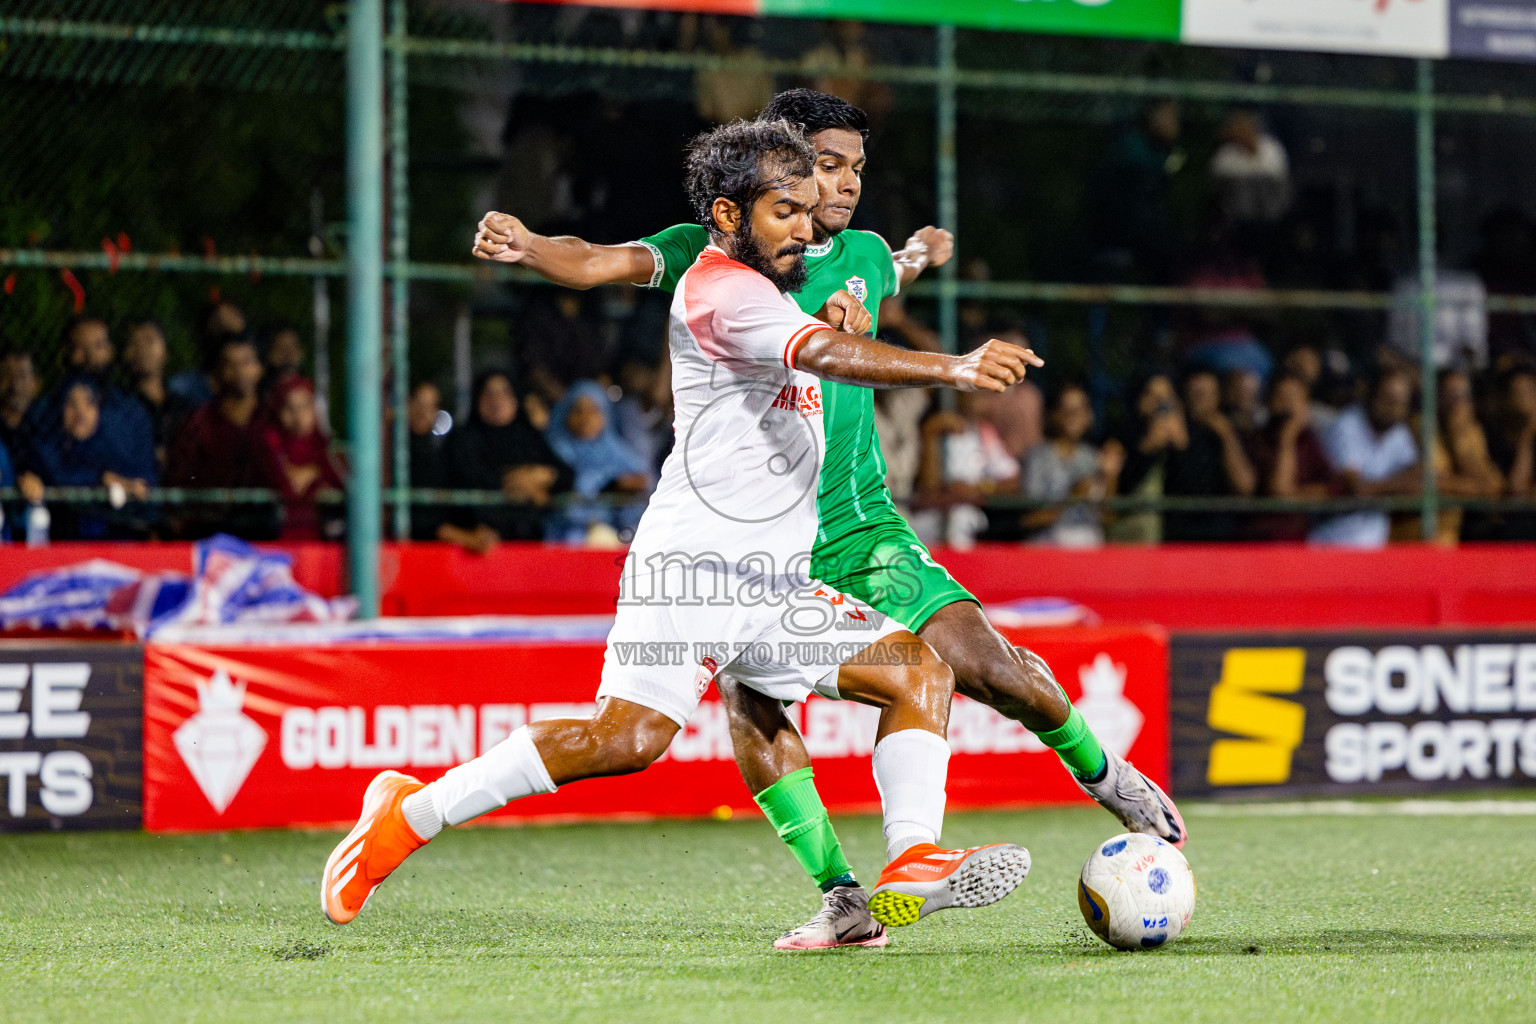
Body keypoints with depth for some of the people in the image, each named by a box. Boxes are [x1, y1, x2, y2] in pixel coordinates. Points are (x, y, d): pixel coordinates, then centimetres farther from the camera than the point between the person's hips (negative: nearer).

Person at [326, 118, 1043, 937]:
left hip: (777, 588, 10)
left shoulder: (764, 289, 21)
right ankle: (407, 817, -7)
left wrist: (844, 329, 8)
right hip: (695, 563, -10)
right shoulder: (720, 287, -10)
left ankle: (911, 866, -17)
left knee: (919, 669, -3)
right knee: (629, 738, -20)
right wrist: (954, 370, -39)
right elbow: (824, 356, -27)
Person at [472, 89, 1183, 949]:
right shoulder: (713, 254, -2)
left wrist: (920, 257, 24)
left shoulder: (865, 257, 9)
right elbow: (599, 264, -19)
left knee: (985, 664, -14)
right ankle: (841, 898, -15)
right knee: (747, 698, -25)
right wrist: (527, 246, -34)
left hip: (861, 524, 2)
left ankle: (1099, 771, 16)